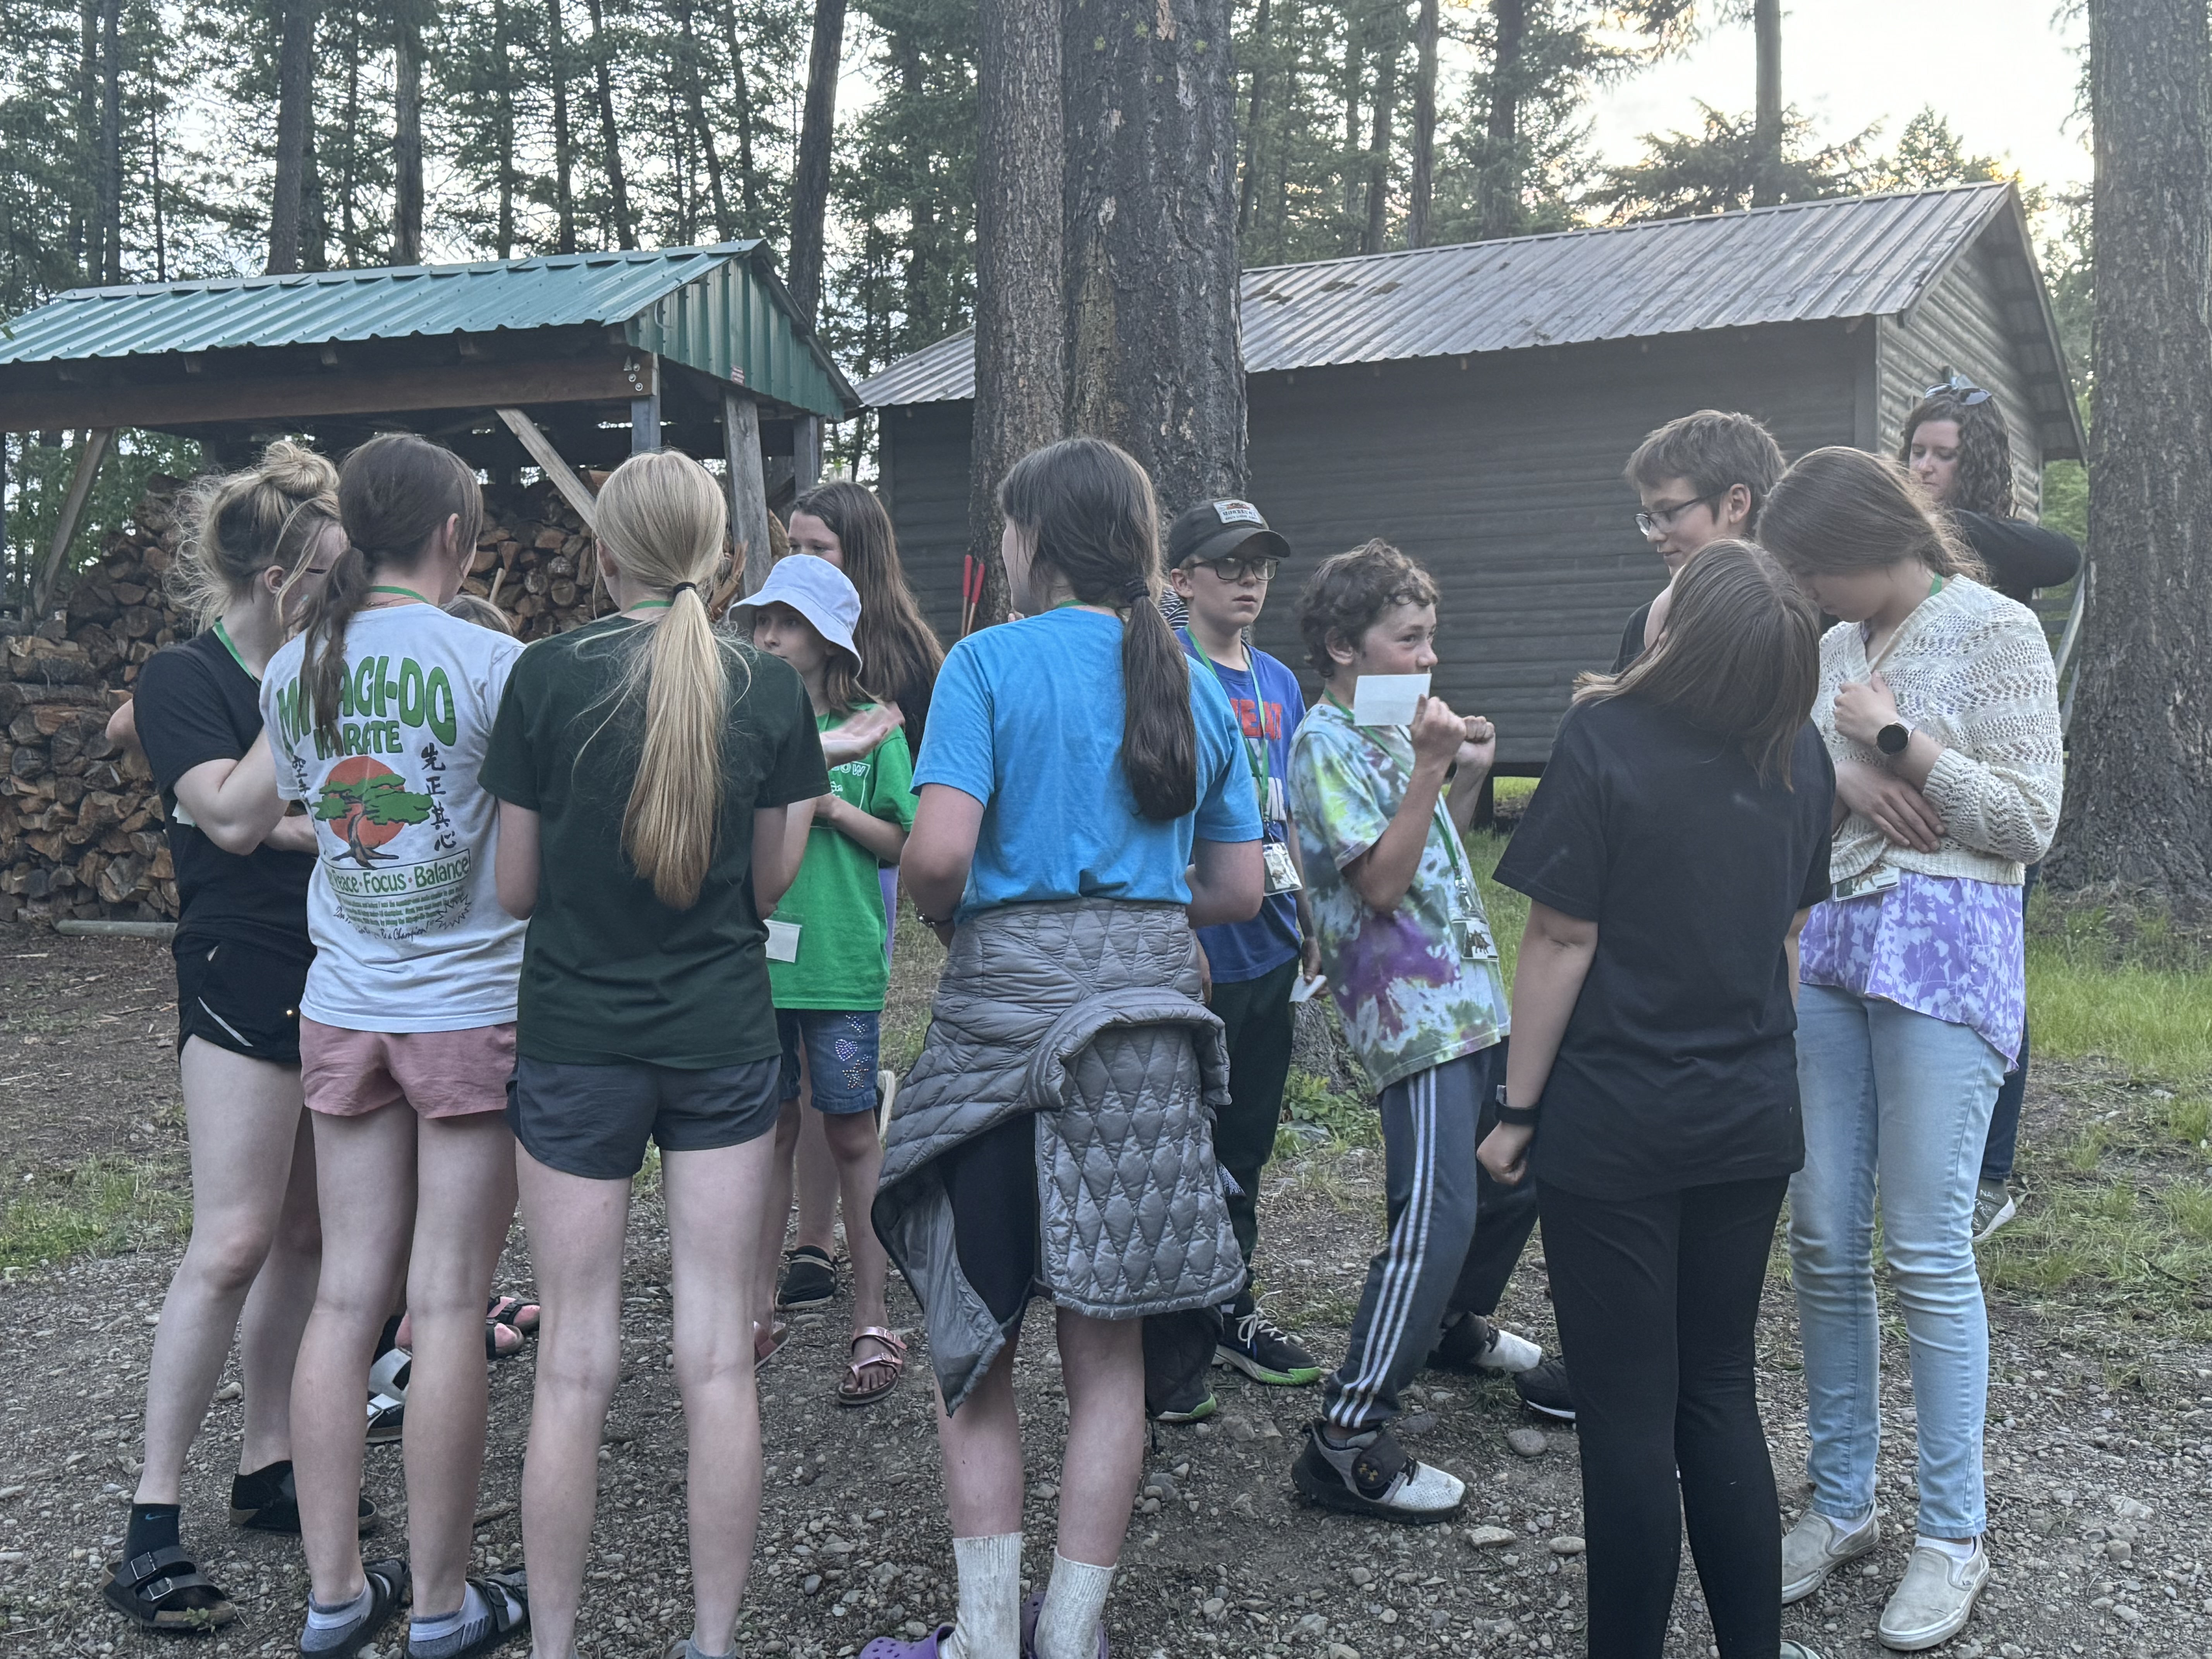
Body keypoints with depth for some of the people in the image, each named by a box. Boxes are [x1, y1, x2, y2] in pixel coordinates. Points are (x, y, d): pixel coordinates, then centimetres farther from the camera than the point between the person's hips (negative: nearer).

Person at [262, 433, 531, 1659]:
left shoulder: (291, 671, 4)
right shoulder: (486, 662, -13)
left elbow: (303, 811, 14)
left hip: (341, 1010, 5)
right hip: (471, 1012, -5)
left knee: (347, 1294, 10)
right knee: (447, 1305, 2)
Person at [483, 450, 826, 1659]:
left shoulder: (547, 675, -7)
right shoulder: (770, 687, -2)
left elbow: (514, 888, -1)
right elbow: (771, 883, 5)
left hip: (574, 1043, -1)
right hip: (723, 1043, 1)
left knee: (573, 1363, 6)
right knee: (717, 1356, 7)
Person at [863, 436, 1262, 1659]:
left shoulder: (992, 661, -6)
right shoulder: (1196, 688, 9)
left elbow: (939, 851, -17)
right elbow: (1238, 889, 10)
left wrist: (945, 913, 3)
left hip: (1010, 996, -4)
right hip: (1149, 1010, 4)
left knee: (974, 1335, 8)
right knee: (1106, 1348, 11)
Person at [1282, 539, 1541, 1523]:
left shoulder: (1392, 730, 16)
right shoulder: (1327, 742, -11)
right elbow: (1382, 881, -19)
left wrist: (1469, 777, 10)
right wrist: (1431, 766, -20)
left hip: (1471, 999, 10)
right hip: (1412, 1016, -10)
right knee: (1436, 1216, -15)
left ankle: (1453, 1324, 43)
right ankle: (1346, 1442, -12)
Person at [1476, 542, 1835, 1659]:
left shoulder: (1604, 741, -17)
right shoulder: (1800, 759, 1)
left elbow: (1562, 943, -16)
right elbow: (1792, 932, 10)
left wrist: (1517, 1109, -8)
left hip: (1615, 1129, -5)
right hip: (1753, 1122, 6)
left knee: (1628, 1410, 4)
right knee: (1721, 1390, 17)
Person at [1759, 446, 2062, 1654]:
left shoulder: (1995, 633, -5)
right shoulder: (1841, 644, 14)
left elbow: (2029, 822, -10)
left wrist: (1893, 740, -10)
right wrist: (1840, 773, -5)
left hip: (1944, 944, -6)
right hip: (1836, 940, 6)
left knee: (1926, 1250, -4)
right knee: (1823, 1241, 7)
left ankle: (1953, 1533, 11)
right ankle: (1841, 1502, 21)